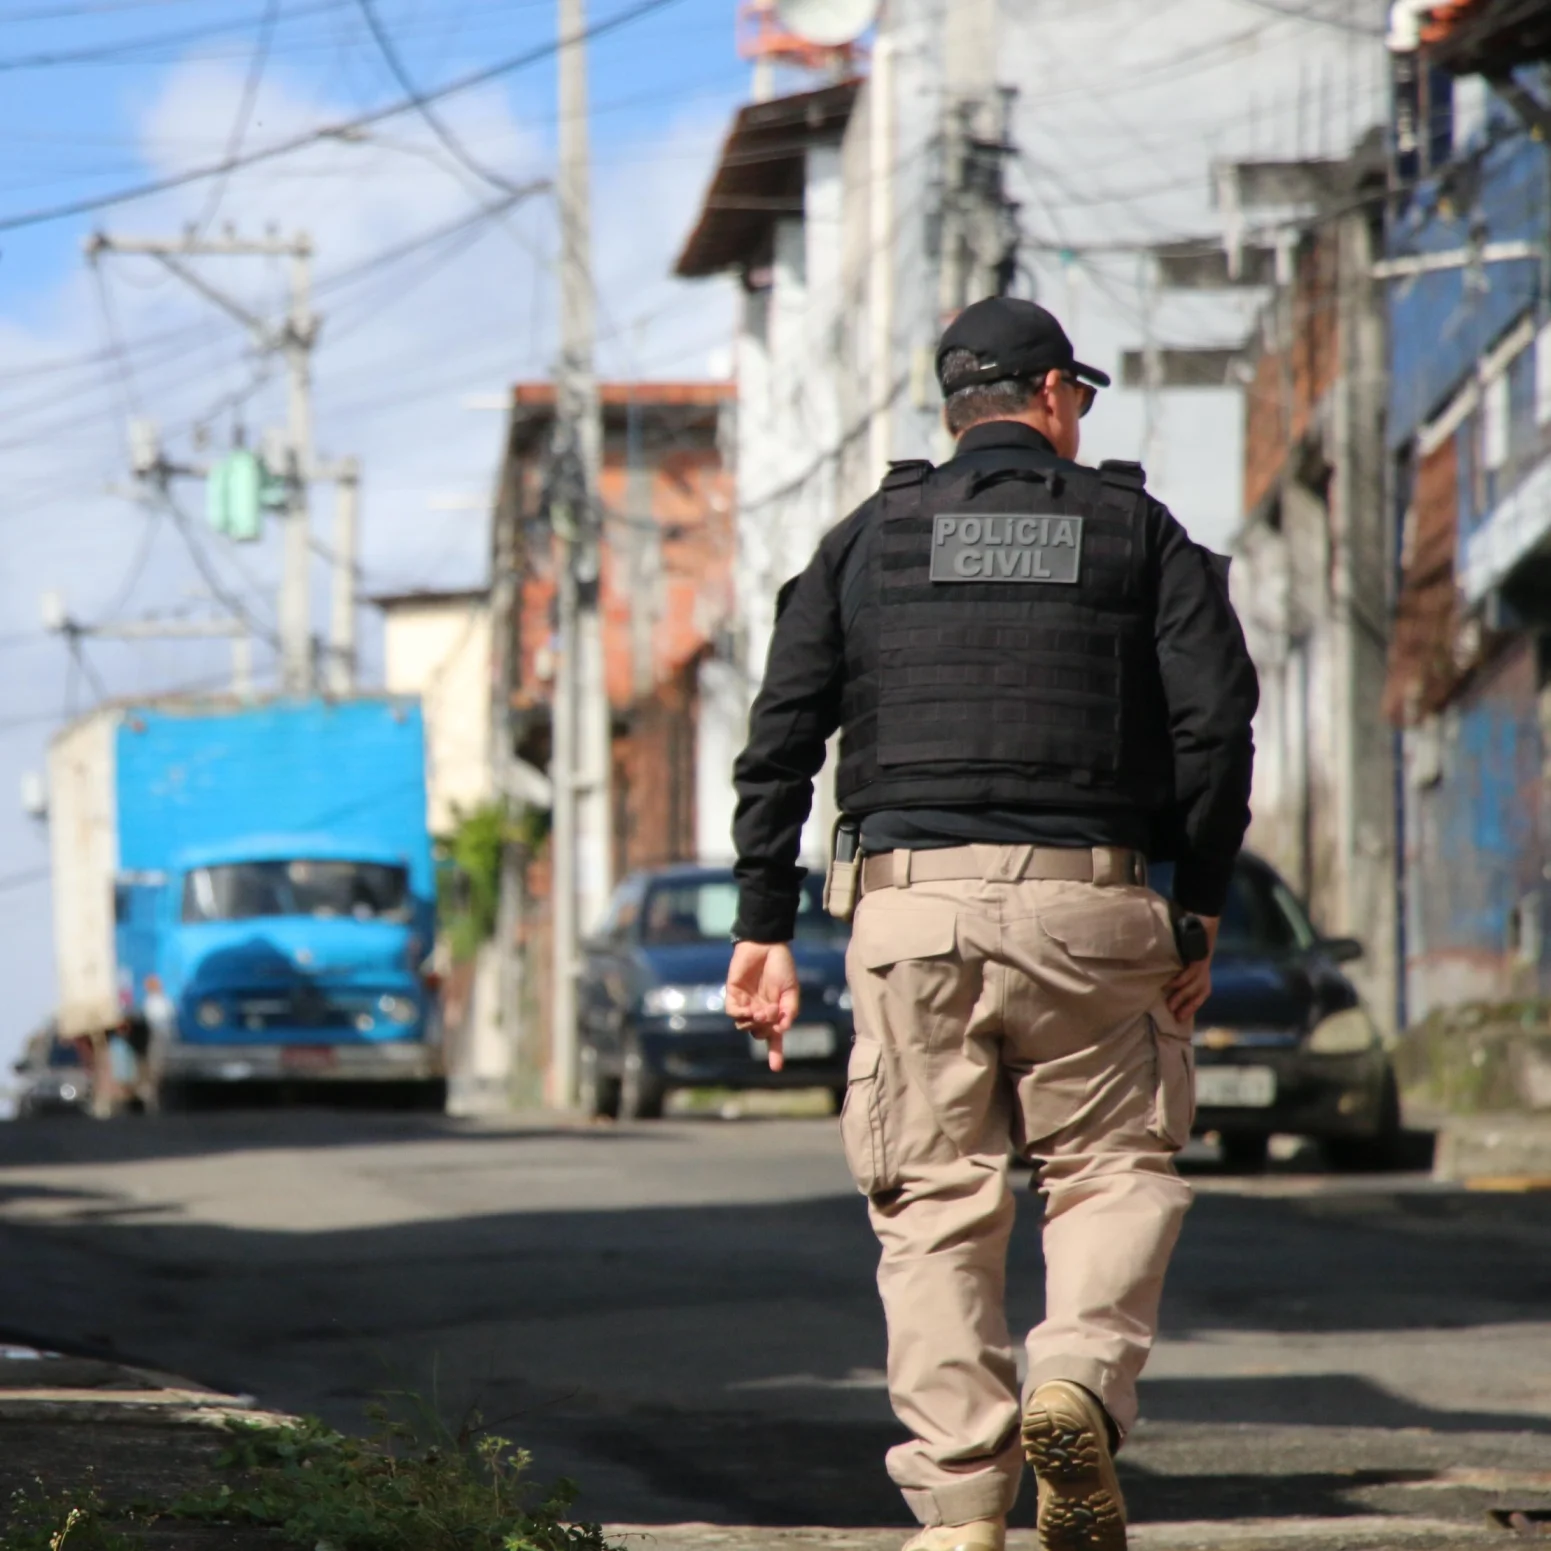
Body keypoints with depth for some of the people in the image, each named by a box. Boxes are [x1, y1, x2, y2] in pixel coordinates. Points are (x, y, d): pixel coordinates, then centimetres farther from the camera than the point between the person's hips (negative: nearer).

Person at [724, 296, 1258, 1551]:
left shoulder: (870, 539, 15)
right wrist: (1201, 910, 5)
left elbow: (782, 740, 7)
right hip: (1086, 902, -1)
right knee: (1117, 1167, 12)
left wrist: (765, 929, 7)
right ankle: (1081, 1381, -15)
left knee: (938, 1205, 4)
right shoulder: (1135, 529, 10)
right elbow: (1215, 719, 0)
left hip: (913, 901, 1)